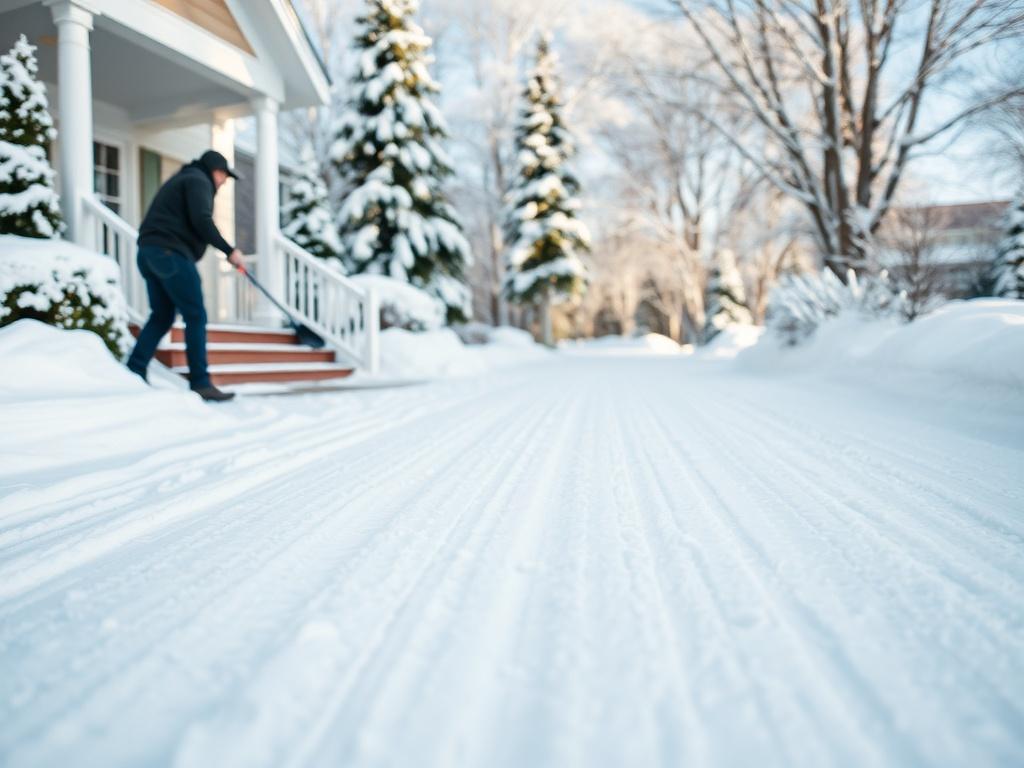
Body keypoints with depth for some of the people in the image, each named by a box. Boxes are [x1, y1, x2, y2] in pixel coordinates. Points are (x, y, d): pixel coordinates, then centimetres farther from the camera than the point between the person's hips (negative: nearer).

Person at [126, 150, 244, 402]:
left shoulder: (181, 179, 30)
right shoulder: (199, 180, -1)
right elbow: (201, 221, -16)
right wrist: (229, 250, -12)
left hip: (149, 250, 10)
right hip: (171, 253, -10)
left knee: (162, 316, 12)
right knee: (196, 317, -9)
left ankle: (134, 372, 7)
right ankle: (200, 383, -11)